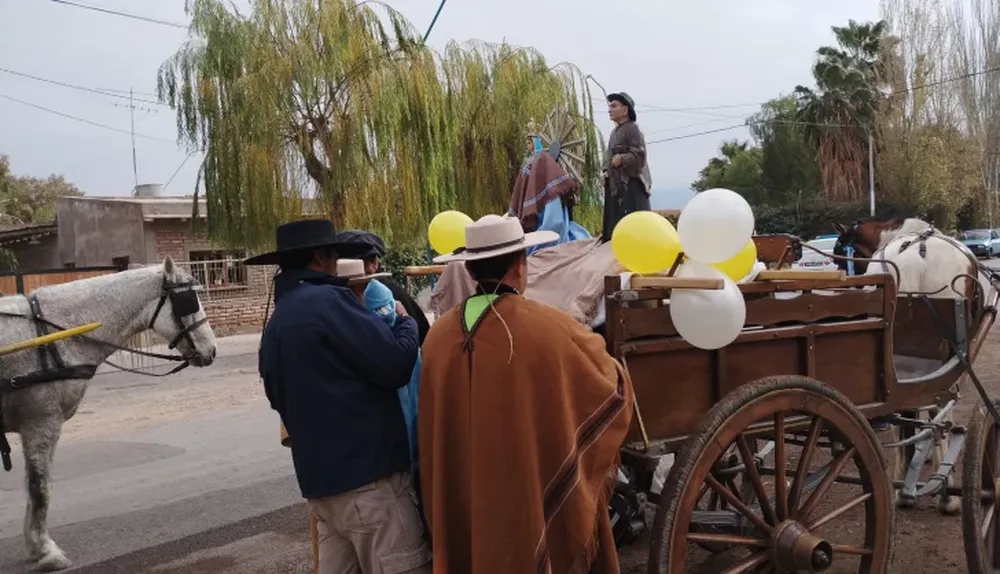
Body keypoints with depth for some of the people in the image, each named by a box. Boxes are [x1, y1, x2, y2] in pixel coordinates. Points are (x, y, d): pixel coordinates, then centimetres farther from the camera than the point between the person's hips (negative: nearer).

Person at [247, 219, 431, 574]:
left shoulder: (275, 325, 15)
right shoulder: (327, 301, -13)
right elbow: (395, 364, -18)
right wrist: (405, 322, 1)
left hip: (320, 477, 9)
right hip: (366, 472, -9)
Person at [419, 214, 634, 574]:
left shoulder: (438, 335, -7)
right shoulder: (550, 328, -18)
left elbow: (432, 435, 6)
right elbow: (615, 389, -2)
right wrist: (593, 350, 18)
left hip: (466, 504, 4)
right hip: (543, 501, -3)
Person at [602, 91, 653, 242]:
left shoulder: (632, 129, -7)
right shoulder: (615, 131, 18)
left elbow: (638, 154, -17)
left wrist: (622, 159, -32)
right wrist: (607, 172, 12)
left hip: (631, 185, -9)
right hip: (617, 185, 9)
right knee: (616, 225, 6)